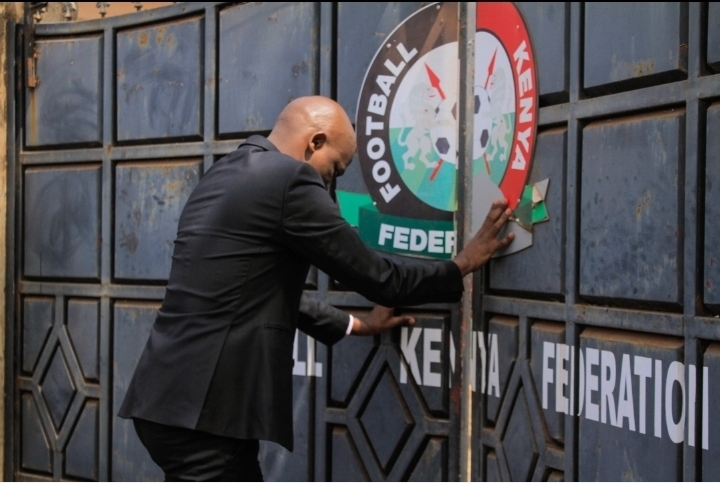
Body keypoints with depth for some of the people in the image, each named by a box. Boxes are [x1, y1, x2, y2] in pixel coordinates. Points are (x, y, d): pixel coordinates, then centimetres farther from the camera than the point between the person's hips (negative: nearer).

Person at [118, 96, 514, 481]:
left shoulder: (227, 174, 18)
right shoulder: (290, 179, -11)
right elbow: (376, 275, -5)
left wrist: (354, 325, 36)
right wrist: (461, 265, 9)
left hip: (173, 398, 10)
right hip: (202, 408, -10)